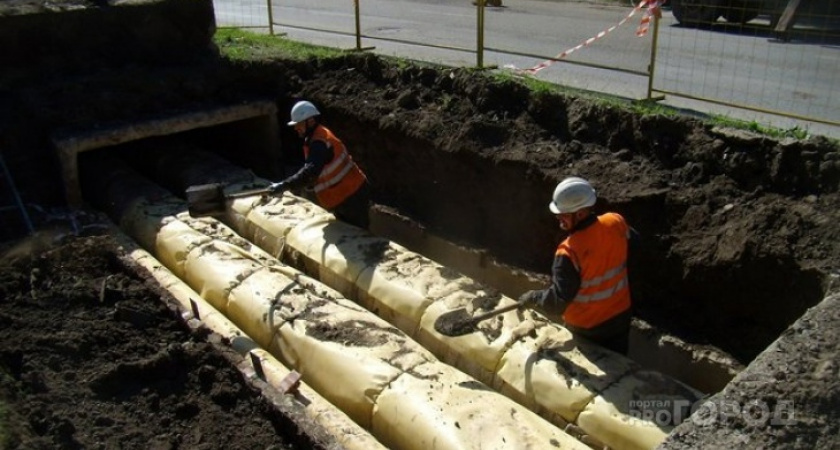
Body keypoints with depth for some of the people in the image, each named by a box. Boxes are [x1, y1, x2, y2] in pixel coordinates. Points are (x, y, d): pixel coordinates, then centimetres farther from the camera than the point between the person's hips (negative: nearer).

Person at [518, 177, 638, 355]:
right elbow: (633, 241, 10)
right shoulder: (617, 222, -15)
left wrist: (533, 297, -11)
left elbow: (557, 302, -29)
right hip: (620, 315, 5)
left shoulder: (570, 251, -32)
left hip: (586, 328, -5)